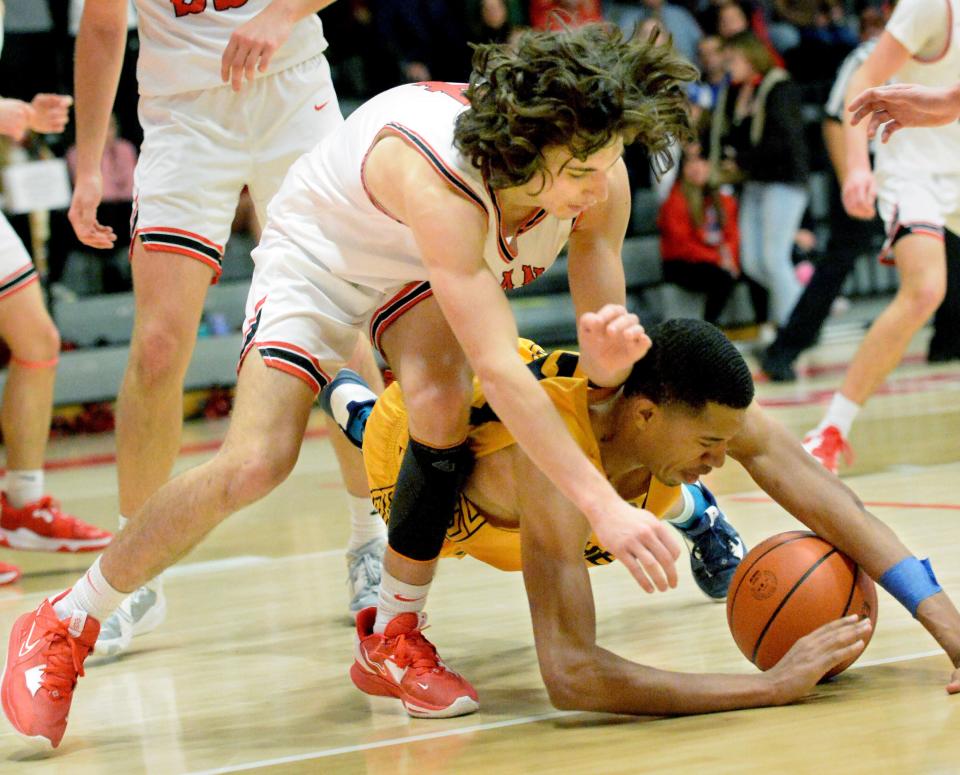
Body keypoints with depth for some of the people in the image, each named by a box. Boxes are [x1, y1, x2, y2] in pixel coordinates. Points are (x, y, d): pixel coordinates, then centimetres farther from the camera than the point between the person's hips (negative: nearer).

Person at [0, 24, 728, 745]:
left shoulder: (601, 181, -27)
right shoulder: (438, 176, -45)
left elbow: (601, 368, -18)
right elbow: (498, 368, -49)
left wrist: (612, 351, -44)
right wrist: (603, 505, -53)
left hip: (426, 268, 4)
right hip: (320, 252, -4)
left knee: (441, 403, -28)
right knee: (255, 462, -18)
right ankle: (64, 627, 2)